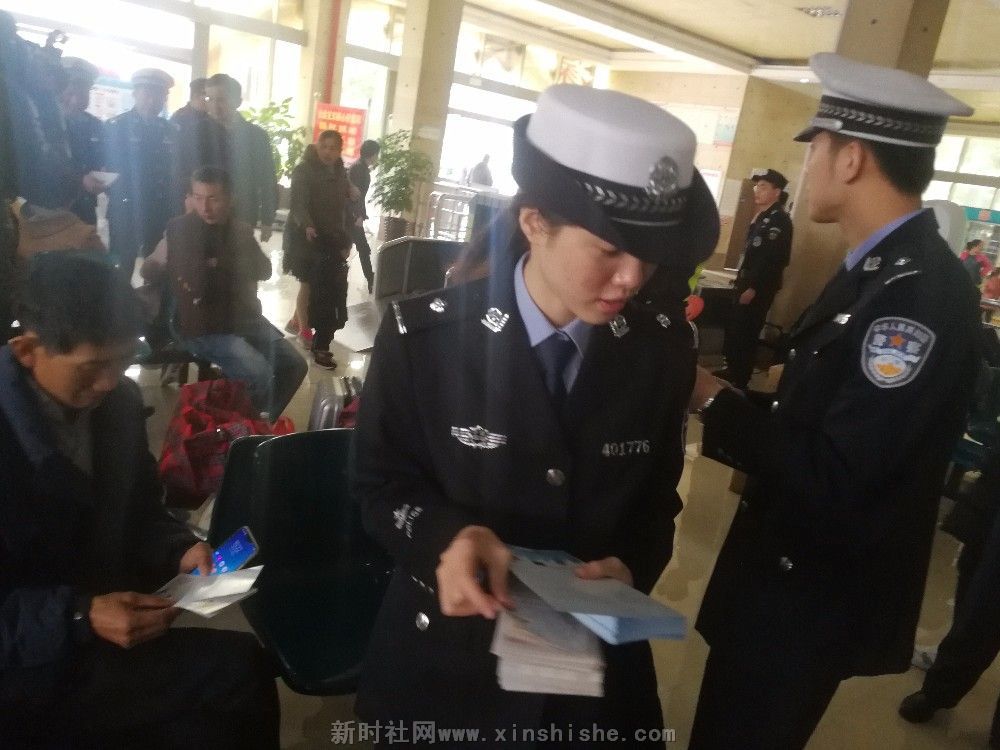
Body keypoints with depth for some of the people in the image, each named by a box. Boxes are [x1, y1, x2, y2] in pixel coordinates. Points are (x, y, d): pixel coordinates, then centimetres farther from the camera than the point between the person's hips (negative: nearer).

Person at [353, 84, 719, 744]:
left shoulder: (666, 348, -7)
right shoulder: (425, 336, -16)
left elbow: (656, 498, 4)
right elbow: (381, 483, -6)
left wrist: (630, 568, -15)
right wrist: (447, 535, -25)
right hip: (446, 653, -1)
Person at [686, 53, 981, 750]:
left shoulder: (919, 292, -27)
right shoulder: (882, 270, 5)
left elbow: (833, 479, -29)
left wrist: (715, 399, -20)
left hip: (813, 596, -9)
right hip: (787, 570, 9)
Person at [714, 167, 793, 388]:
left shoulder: (779, 220, -15)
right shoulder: (761, 217, 15)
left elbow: (773, 259, -22)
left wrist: (753, 288, -22)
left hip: (759, 289, -9)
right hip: (746, 283, 9)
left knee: (744, 333, -3)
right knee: (733, 329, 15)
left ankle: (739, 379, 7)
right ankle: (732, 370, 27)